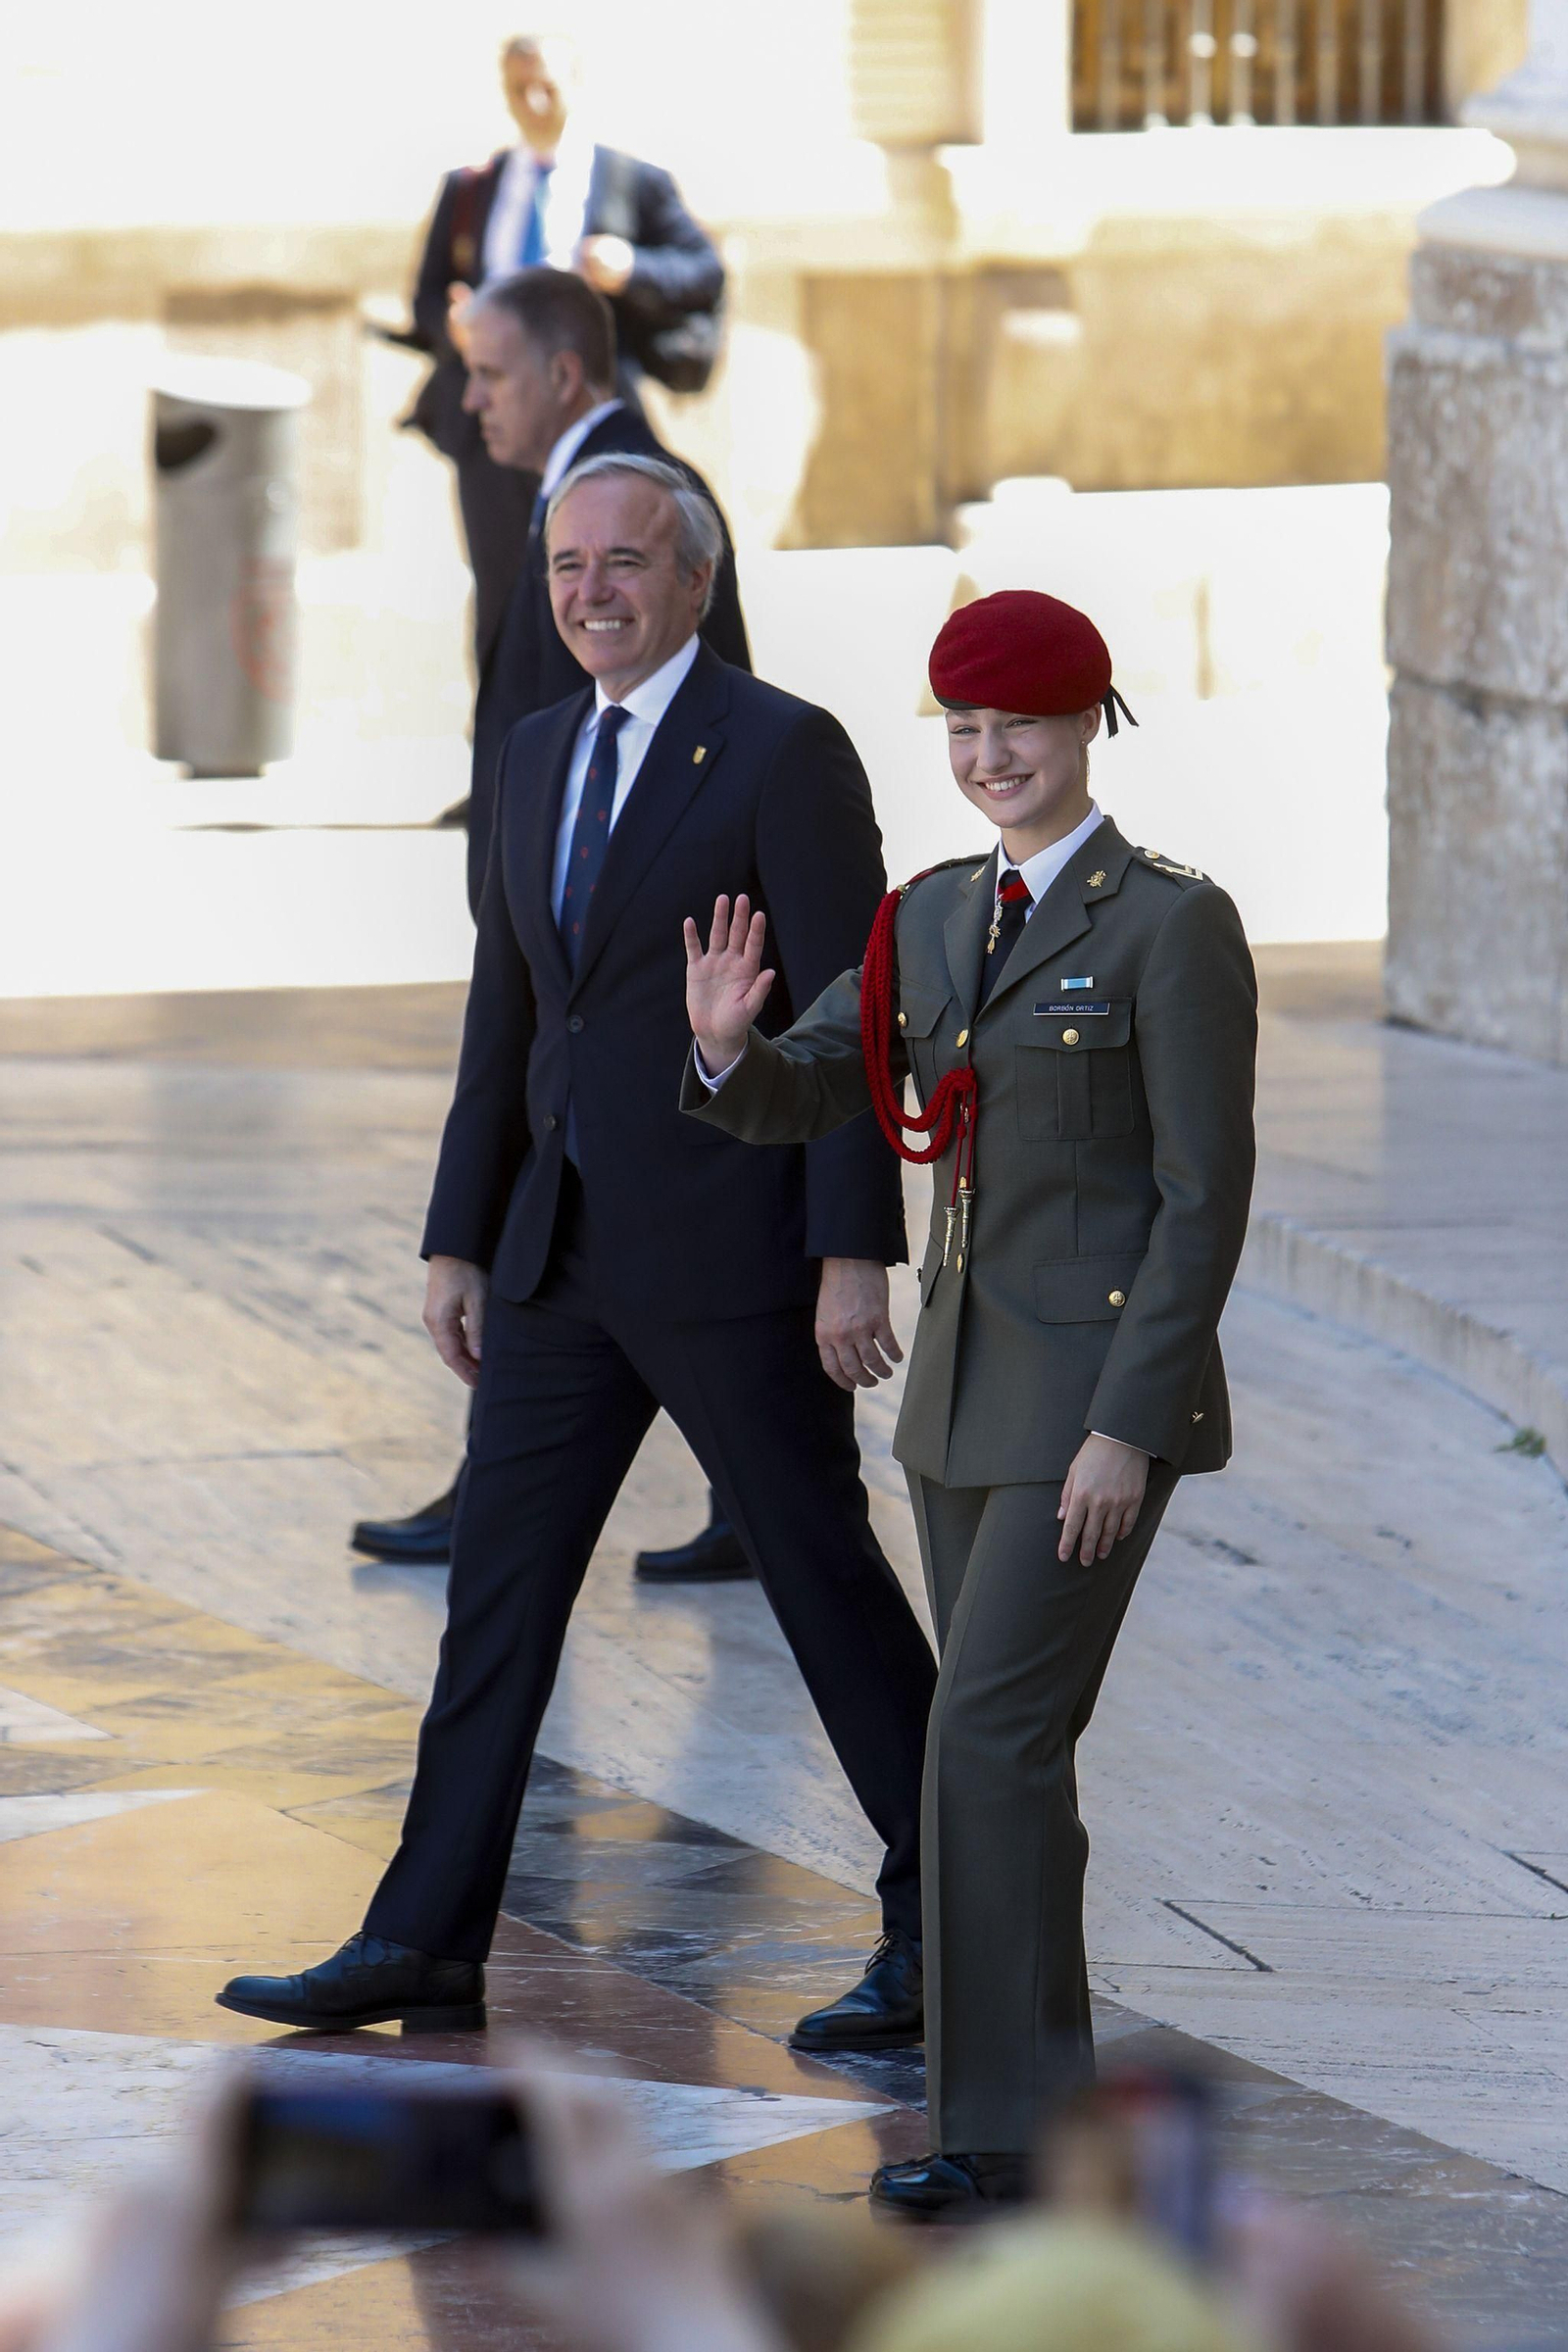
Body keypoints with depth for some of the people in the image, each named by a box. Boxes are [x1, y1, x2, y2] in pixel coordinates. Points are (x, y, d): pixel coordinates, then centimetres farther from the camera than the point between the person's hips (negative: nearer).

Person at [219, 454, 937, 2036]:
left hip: (730, 1253, -7)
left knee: (823, 1578, 1)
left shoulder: (785, 753, -10)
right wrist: (460, 1239, 14)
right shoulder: (538, 760, 13)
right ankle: (425, 1945, 9)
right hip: (562, 1253, 7)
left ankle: (941, 1917, 12)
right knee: (497, 1587, 6)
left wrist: (855, 1253, -18)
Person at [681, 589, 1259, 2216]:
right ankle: (1043, 2104, 19)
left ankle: (999, 2126, -8)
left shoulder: (1173, 925, -13)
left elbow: (1208, 1196, -15)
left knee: (991, 1742, -13)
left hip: (1105, 1393, -8)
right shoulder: (935, 918, 10)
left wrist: (1128, 1429, -20)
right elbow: (795, 1103, 6)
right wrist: (724, 1044, -19)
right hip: (964, 1390, 8)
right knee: (1007, 1752, 11)